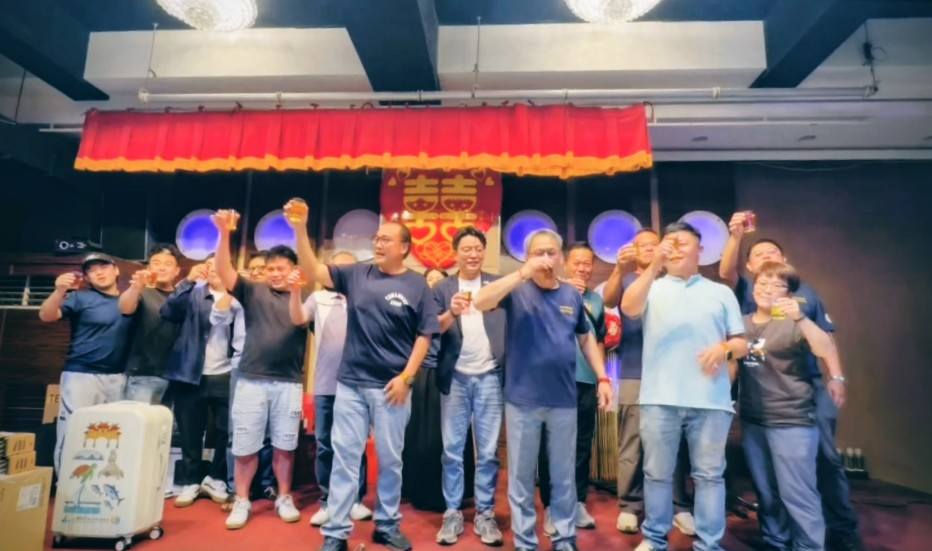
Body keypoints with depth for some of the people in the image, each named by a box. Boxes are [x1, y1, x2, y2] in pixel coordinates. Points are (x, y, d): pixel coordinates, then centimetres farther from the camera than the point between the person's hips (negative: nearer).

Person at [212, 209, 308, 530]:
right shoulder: (253, 292, 4)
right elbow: (224, 272, -6)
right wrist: (224, 233, -18)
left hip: (289, 382, 0)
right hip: (251, 379, 1)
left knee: (284, 445, 9)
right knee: (245, 446, 8)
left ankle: (284, 498, 25)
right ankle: (241, 501, 24)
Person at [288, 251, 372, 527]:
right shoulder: (319, 298, 7)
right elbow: (298, 319, -5)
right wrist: (295, 292, -21)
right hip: (325, 384, 2)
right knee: (324, 445, 9)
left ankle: (356, 500, 22)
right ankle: (327, 502, 22)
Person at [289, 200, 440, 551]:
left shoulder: (416, 286, -2)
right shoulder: (356, 275, 4)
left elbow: (425, 335, -3)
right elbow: (313, 273, -2)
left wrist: (406, 376, -9)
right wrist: (300, 231, -13)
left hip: (391, 386, -1)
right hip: (350, 383, 2)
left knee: (390, 459, 12)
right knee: (344, 457, 8)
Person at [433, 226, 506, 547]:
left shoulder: (499, 284, 7)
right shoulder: (442, 289, 7)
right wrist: (451, 313, -19)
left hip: (490, 377, 0)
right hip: (455, 378, 0)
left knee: (487, 452, 7)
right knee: (452, 451, 7)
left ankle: (485, 515, 19)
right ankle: (452, 514, 19)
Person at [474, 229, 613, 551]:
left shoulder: (572, 295, 6)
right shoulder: (517, 290, -3)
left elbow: (586, 339, 15)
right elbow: (481, 302, -21)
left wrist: (603, 378, 8)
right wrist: (523, 274, -24)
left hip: (563, 399, 3)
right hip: (522, 399, -2)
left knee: (564, 476, 15)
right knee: (521, 476, 10)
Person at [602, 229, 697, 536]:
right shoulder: (625, 280, 9)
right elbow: (609, 300, -12)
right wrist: (619, 269, -30)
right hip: (634, 373, -1)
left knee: (674, 441, 3)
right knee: (632, 442, 2)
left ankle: (680, 508, 14)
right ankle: (629, 506, 11)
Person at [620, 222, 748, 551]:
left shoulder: (721, 292, 15)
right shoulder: (653, 288, 10)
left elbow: (742, 343, 13)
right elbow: (629, 308, -12)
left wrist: (725, 348, -11)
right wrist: (654, 267, -22)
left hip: (711, 400, 1)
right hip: (659, 398, -1)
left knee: (709, 473, 7)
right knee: (657, 472, 8)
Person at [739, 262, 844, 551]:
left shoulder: (793, 323, -6)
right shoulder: (742, 323, 7)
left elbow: (826, 350, -22)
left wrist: (800, 318, -35)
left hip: (791, 421, -5)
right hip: (751, 420, 5)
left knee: (796, 494, -3)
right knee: (766, 493, 16)